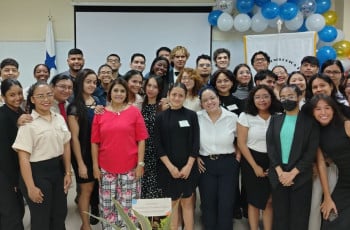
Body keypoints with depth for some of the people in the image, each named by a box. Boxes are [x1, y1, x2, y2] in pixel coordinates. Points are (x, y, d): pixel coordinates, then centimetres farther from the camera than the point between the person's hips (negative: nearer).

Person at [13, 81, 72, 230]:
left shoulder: (59, 119, 5)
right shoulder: (28, 123, -14)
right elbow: (23, 157, -16)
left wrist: (68, 173, 8)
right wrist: (31, 187, -18)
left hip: (58, 170, 6)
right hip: (37, 172, -5)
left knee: (60, 216, 17)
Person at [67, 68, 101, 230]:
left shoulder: (98, 102, 7)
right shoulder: (74, 107, -11)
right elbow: (74, 137, -13)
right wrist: (80, 163, -15)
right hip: (83, 154, -5)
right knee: (86, 189, 5)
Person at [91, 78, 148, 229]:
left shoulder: (134, 111, 0)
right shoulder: (100, 113, 4)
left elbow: (141, 140, 0)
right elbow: (95, 142, 5)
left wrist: (140, 163, -5)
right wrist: (95, 165, 1)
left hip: (130, 167, -1)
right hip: (106, 168, 1)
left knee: (129, 205, 5)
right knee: (107, 205, 9)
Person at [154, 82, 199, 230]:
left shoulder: (191, 115, 1)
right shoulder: (161, 117, 1)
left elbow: (196, 142, -2)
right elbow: (158, 145, -2)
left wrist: (188, 165, -10)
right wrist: (170, 166, -10)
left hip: (188, 166, 0)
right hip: (168, 167, 0)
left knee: (187, 202, 7)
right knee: (172, 203, 8)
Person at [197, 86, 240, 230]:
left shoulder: (232, 117, -4)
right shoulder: (197, 118, -3)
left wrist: (238, 156, 0)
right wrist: (195, 157, -1)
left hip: (228, 164, 0)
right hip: (205, 165, 1)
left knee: (226, 204, 4)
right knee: (208, 203, 11)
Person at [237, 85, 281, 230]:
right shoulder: (245, 116, -5)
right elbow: (241, 144, -7)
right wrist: (255, 166, -10)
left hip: (273, 162, 2)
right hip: (251, 161, -1)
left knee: (270, 200, 4)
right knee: (254, 200, 6)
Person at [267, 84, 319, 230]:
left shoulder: (310, 121, -1)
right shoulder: (275, 120, 8)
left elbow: (311, 151, -7)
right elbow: (270, 146, 0)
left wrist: (292, 173, -13)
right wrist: (280, 172, -10)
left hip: (300, 176, -2)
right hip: (278, 175, 3)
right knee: (279, 216, 9)